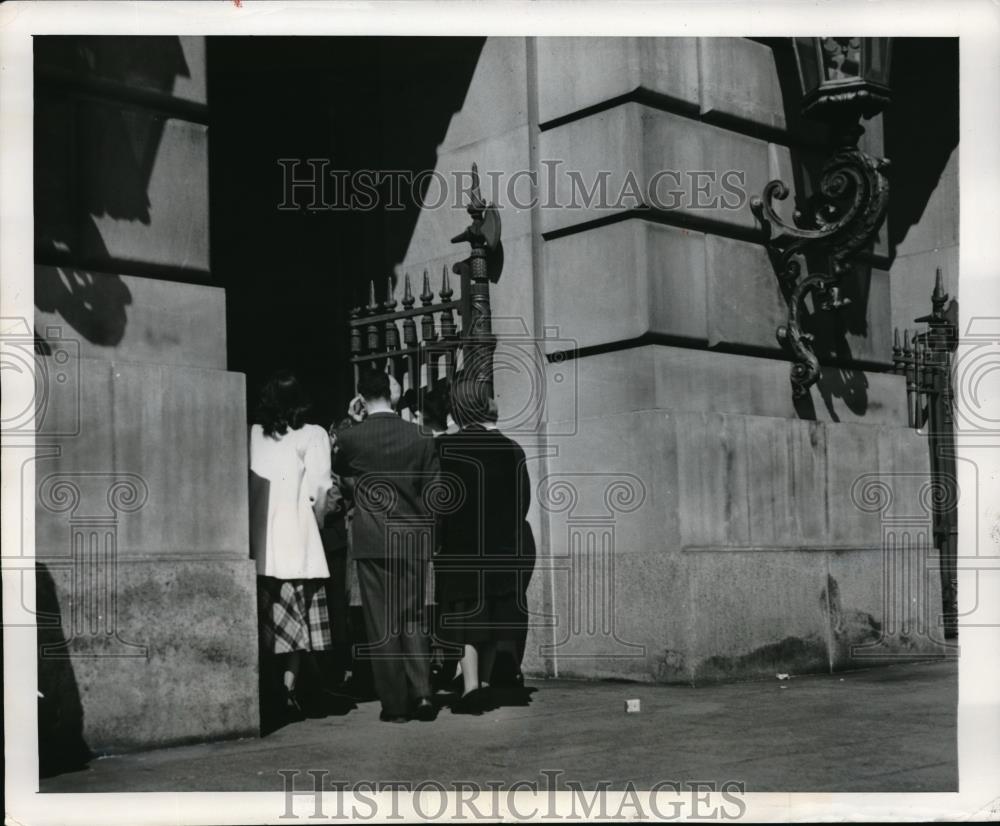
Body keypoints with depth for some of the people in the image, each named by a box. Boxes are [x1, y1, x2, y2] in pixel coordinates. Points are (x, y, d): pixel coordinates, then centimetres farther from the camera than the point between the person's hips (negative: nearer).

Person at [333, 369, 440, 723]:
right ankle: (422, 691, -3)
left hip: (371, 541, -2)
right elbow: (433, 492, 2)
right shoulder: (420, 438, -1)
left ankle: (395, 704, 4)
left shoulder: (350, 438, -5)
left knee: (381, 623, 3)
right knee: (413, 617, 11)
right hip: (413, 542, 2)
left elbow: (341, 474, 16)